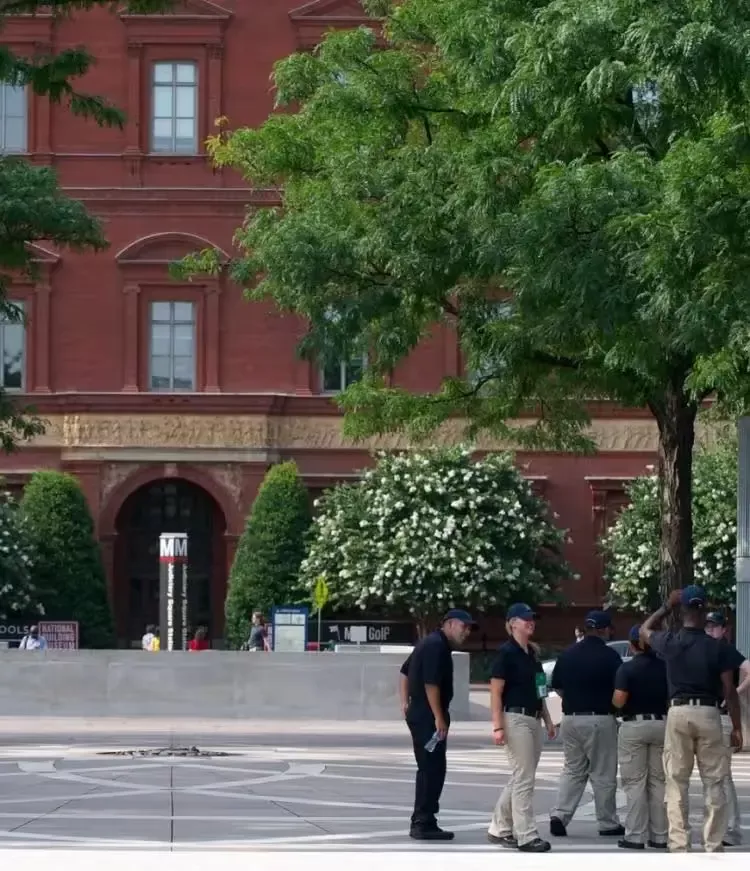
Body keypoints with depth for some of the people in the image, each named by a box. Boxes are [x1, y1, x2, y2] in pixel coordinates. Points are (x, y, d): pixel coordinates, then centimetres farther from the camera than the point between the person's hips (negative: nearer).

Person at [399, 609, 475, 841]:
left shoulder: (430, 643, 17)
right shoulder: (437, 646, -15)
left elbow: (405, 671, 26)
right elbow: (431, 683, -23)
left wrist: (407, 703, 25)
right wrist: (439, 718, -23)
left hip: (419, 715, 11)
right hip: (428, 717, -11)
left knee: (428, 770, 14)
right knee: (433, 770, -9)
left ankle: (421, 822, 17)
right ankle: (423, 823, -9)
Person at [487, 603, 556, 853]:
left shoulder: (532, 653, 15)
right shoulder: (506, 652, -9)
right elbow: (495, 692, -12)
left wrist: (547, 720, 18)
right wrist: (498, 727, -18)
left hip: (534, 720, 9)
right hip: (516, 719, -9)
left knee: (520, 779, 12)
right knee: (524, 779, -8)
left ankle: (499, 829, 21)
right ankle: (527, 836, -6)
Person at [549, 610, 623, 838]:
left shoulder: (567, 655, 6)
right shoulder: (609, 656, -10)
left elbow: (557, 687, 11)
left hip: (571, 718, 5)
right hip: (600, 719, -5)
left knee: (572, 770, 13)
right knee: (603, 774, 4)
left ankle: (559, 815, -1)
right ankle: (608, 824, 10)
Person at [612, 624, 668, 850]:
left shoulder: (627, 669, -9)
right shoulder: (665, 667, 2)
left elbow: (618, 701, -15)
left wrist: (613, 699, 6)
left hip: (634, 726, -3)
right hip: (662, 724, 3)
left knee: (635, 783, 0)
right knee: (659, 782, 9)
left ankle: (635, 836, -2)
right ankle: (660, 836, 10)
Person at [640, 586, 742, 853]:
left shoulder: (670, 642, 0)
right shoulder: (718, 648, -4)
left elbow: (645, 630, 23)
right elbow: (729, 691, -3)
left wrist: (667, 606, 24)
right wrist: (736, 727, 3)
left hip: (678, 713, 1)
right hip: (709, 714, -1)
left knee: (677, 783, 5)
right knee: (714, 784, 4)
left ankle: (679, 846, 1)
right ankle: (714, 847, 1)